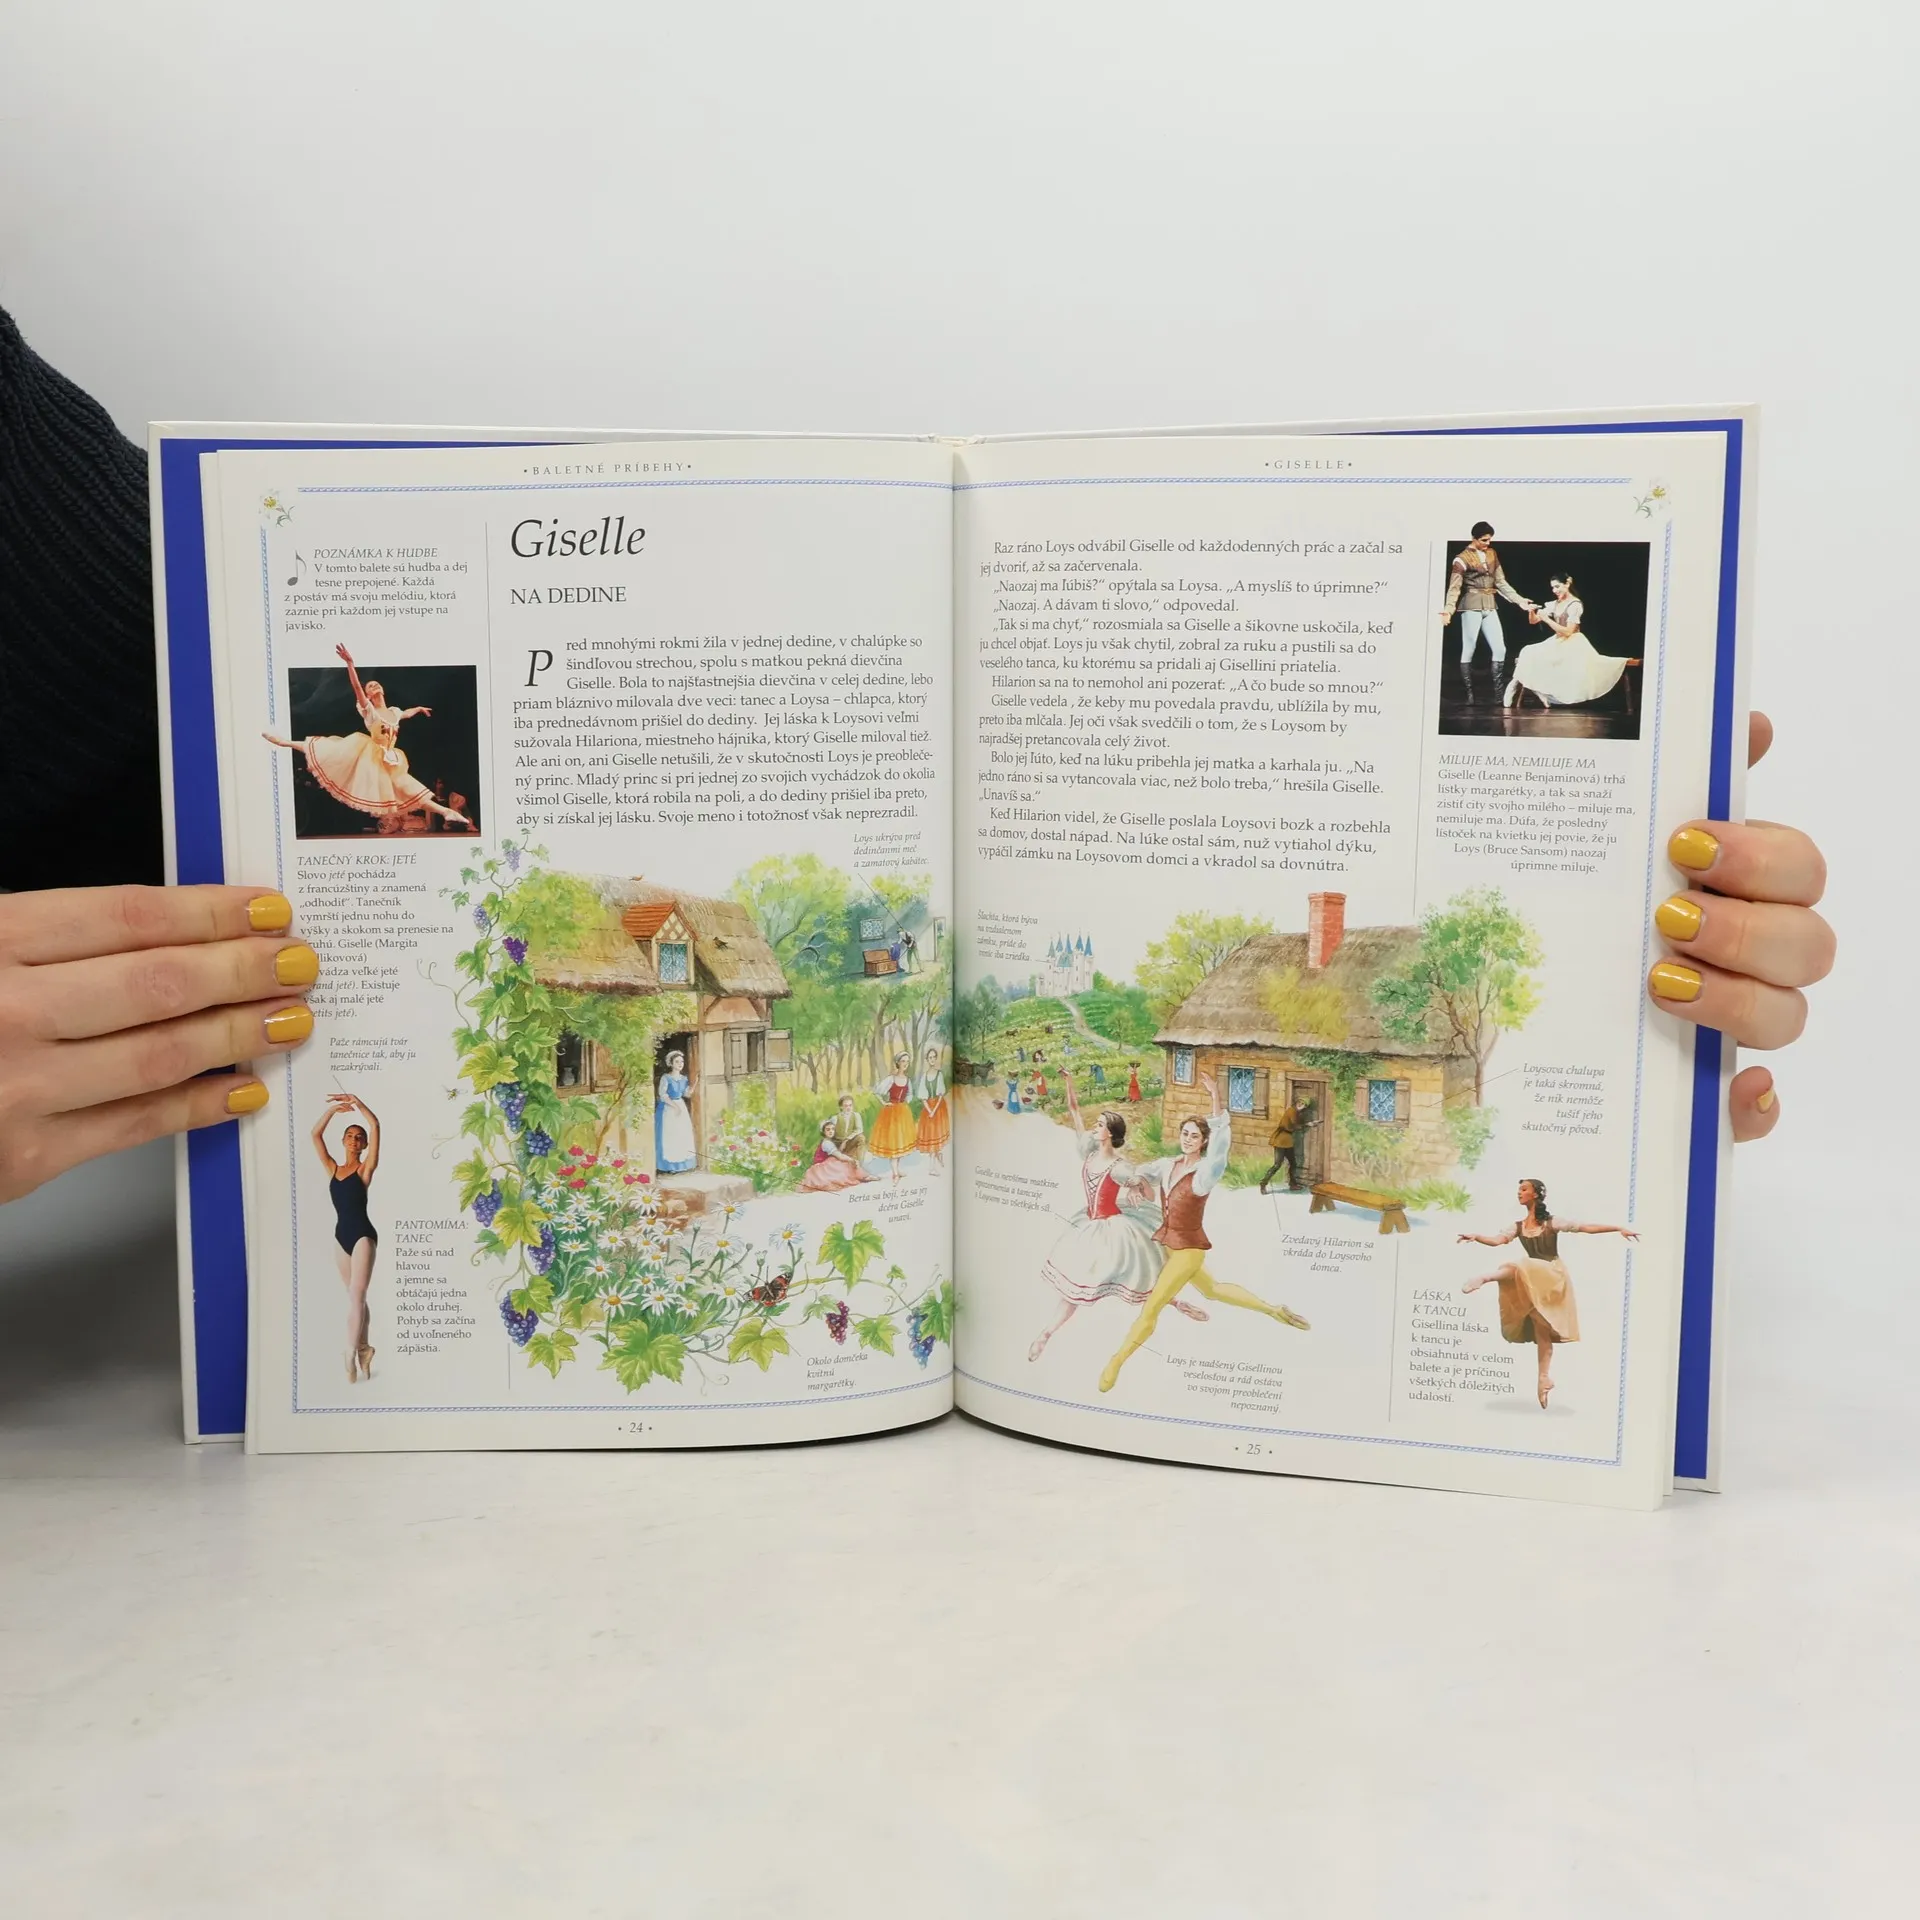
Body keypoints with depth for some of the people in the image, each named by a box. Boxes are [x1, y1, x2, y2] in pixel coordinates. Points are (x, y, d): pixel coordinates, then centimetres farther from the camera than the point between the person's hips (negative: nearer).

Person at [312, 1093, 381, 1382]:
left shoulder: (365, 1168, -1)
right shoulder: (332, 1169, 12)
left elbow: (375, 1125, -11)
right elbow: (316, 1134, 9)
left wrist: (355, 1101, -9)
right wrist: (334, 1109, 2)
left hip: (363, 1235, -6)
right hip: (341, 1236, 6)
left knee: (356, 1294, -13)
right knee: (355, 1297, 12)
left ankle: (351, 1355, -19)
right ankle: (363, 1350, 20)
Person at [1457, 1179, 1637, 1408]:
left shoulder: (1552, 1223, -2)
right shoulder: (1518, 1227, 10)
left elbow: (1586, 1227, -3)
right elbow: (1497, 1240, -3)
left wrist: (1619, 1228, -9)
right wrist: (1475, 1236, -21)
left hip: (1554, 1276, -5)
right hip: (1535, 1282, 5)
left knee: (1518, 1268, -33)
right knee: (1542, 1330, 1)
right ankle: (1545, 1377, 2)